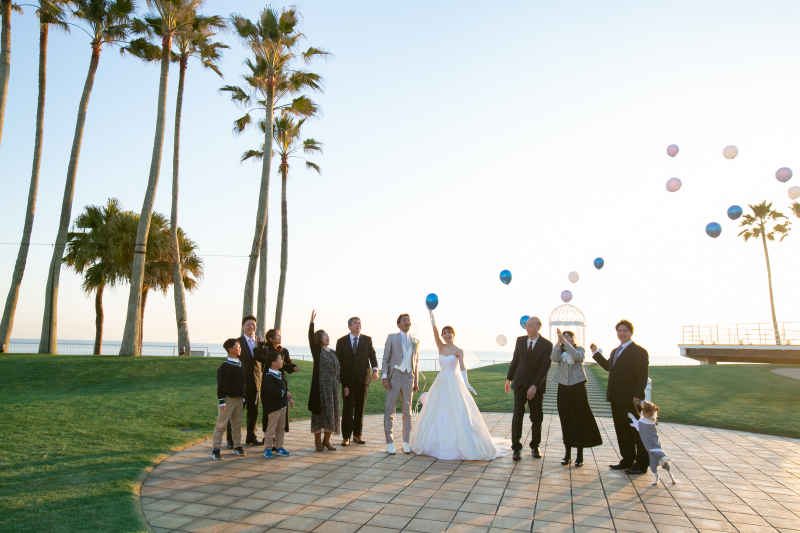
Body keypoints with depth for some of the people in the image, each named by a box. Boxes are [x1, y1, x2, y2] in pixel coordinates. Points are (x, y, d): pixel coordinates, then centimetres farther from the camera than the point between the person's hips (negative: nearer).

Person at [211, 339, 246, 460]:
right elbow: (222, 384, -15)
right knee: (221, 425, -3)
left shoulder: (240, 364, 11)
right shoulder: (225, 366, -14)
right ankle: (215, 449, 2)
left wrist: (243, 397, 19)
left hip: (239, 399, 8)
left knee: (237, 424, 13)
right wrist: (222, 401, -17)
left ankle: (237, 447, 22)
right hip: (228, 399, -8)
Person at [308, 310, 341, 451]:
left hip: (333, 386, 5)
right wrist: (312, 321, -30)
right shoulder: (317, 351, -1)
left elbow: (337, 370, 14)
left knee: (332, 412, 6)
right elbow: (310, 338, -18)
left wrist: (339, 385, 8)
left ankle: (326, 439, 17)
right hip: (320, 386, -5)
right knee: (320, 411, -2)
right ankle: (318, 441, 8)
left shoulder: (333, 353, 13)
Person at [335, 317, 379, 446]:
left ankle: (357, 434, 19)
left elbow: (372, 354, -1)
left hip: (363, 378, 2)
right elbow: (338, 362, 2)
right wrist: (341, 381, -5)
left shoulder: (367, 340, 8)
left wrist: (375, 369, -20)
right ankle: (346, 437, 6)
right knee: (348, 408, -1)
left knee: (360, 408, 8)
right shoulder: (342, 341, 4)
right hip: (348, 379, -2)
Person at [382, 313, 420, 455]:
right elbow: (386, 358, -1)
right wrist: (384, 377, -9)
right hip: (394, 376, -3)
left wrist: (416, 381, 12)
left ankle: (406, 442, 17)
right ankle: (389, 443, 9)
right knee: (389, 410, -1)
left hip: (408, 377, 3)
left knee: (407, 411, 8)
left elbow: (416, 362, 15)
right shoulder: (392, 337, 2)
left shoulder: (415, 341, 12)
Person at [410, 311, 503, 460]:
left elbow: (462, 368, -13)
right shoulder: (440, 347, 6)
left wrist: (466, 383, -27)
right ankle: (439, 444, 22)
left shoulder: (458, 351, -4)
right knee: (436, 413, 8)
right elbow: (435, 331, -7)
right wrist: (432, 315, -18)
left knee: (458, 413, -8)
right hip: (441, 383, 5)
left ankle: (463, 445, 0)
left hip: (454, 383, -4)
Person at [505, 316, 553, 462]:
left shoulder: (546, 345, -9)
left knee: (536, 417, 7)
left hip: (536, 386, -2)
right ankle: (516, 447, 3)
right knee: (517, 415, -3)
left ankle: (535, 447, 23)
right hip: (520, 383, 2)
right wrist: (509, 378, 11)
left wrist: (535, 386, -18)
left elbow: (545, 368, -12)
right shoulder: (520, 340, 3)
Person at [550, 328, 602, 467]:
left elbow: (578, 357, -19)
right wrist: (558, 343, -24)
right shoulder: (560, 351, 9)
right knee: (566, 420, 6)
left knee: (580, 419, -1)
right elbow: (554, 359, -13)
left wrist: (566, 343, -25)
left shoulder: (580, 349, 5)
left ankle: (580, 455, 9)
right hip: (563, 388, 2)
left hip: (578, 387, -2)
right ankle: (567, 454, 15)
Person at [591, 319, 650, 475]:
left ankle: (642, 463, 14)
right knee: (622, 431, 14)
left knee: (637, 430, 3)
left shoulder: (639, 351, -10)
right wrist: (596, 353, 23)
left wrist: (638, 395, -23)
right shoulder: (615, 351, 16)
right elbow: (608, 366, 27)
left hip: (630, 399, -8)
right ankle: (627, 460, 25)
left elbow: (642, 376, -16)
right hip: (616, 399, 8)